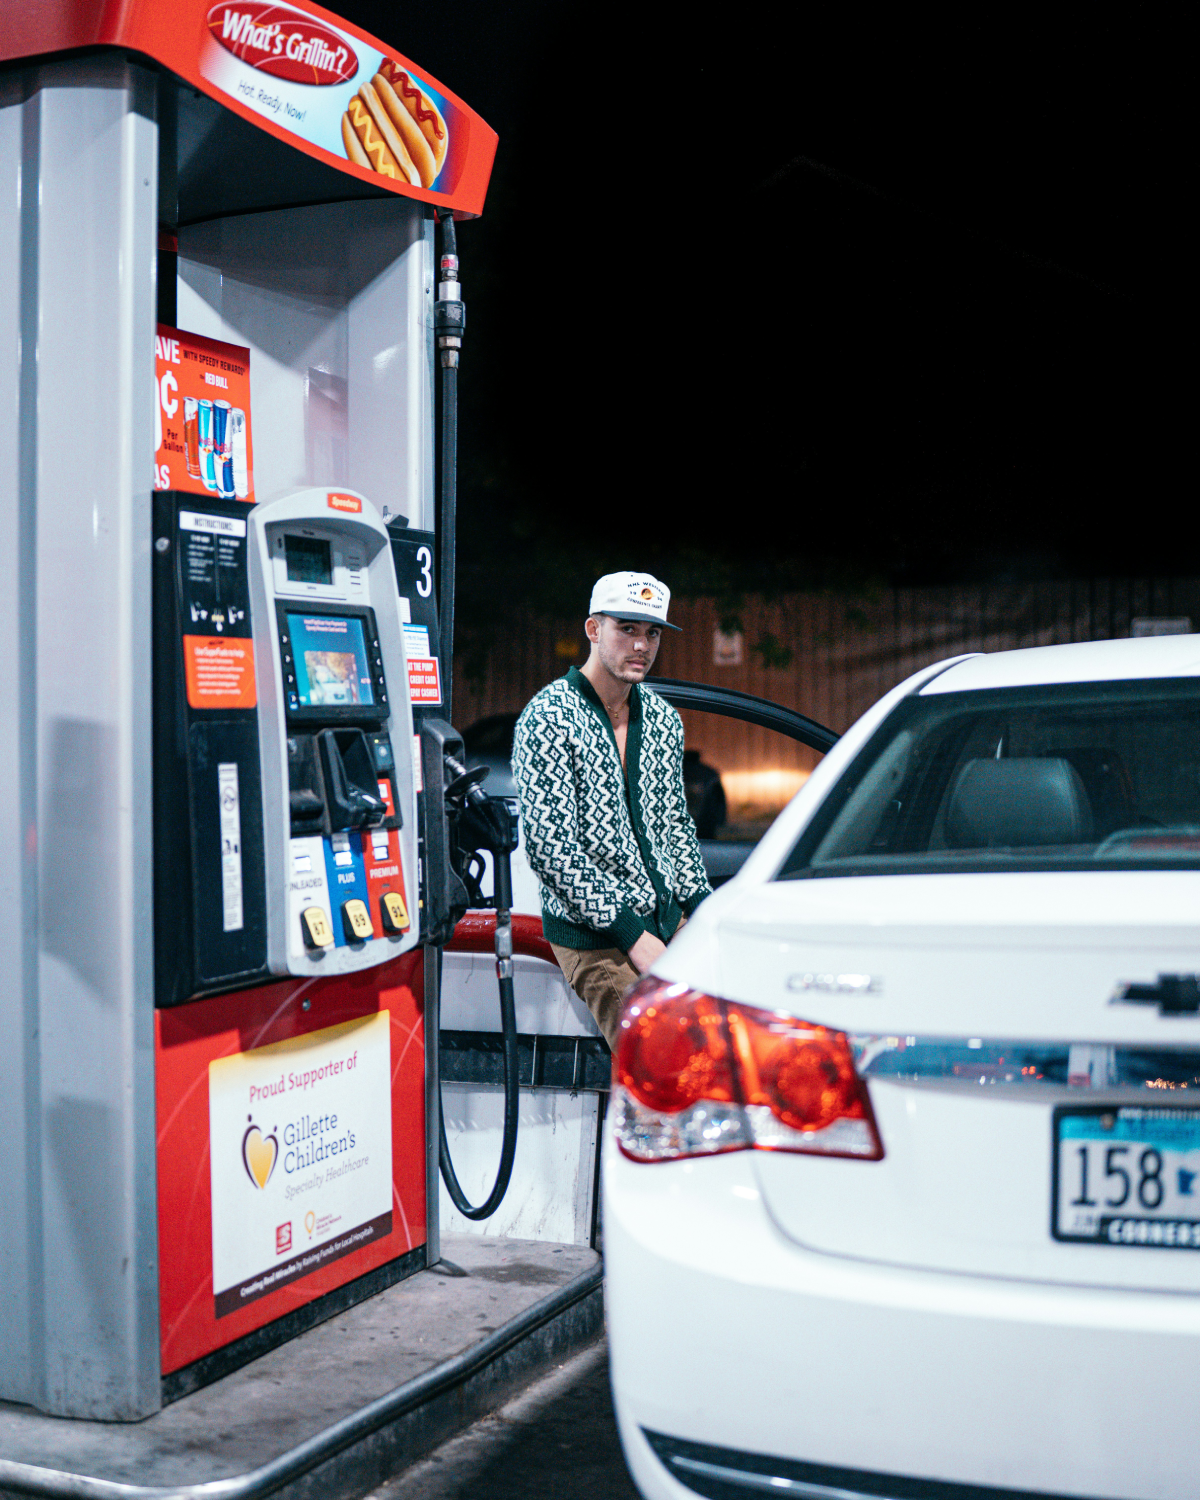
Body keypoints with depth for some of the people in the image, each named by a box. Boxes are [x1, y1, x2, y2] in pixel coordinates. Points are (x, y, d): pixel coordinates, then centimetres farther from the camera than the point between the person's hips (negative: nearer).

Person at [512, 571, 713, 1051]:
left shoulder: (663, 719, 12)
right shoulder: (547, 719, -10)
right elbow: (549, 847, -16)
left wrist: (700, 909, 6)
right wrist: (631, 934, -18)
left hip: (670, 920, 7)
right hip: (593, 936, -7)